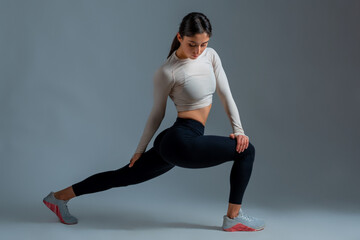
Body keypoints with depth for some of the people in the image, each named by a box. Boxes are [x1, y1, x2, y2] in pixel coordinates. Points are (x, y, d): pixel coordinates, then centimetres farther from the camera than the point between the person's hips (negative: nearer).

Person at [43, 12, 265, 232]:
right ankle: (234, 217, 8)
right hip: (182, 141, -8)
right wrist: (140, 149, 7)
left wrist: (238, 129, 1)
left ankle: (60, 196, 29)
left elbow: (225, 94, 9)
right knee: (246, 151, -4)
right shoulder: (167, 72, -14)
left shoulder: (210, 56, 5)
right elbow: (157, 114, -3)